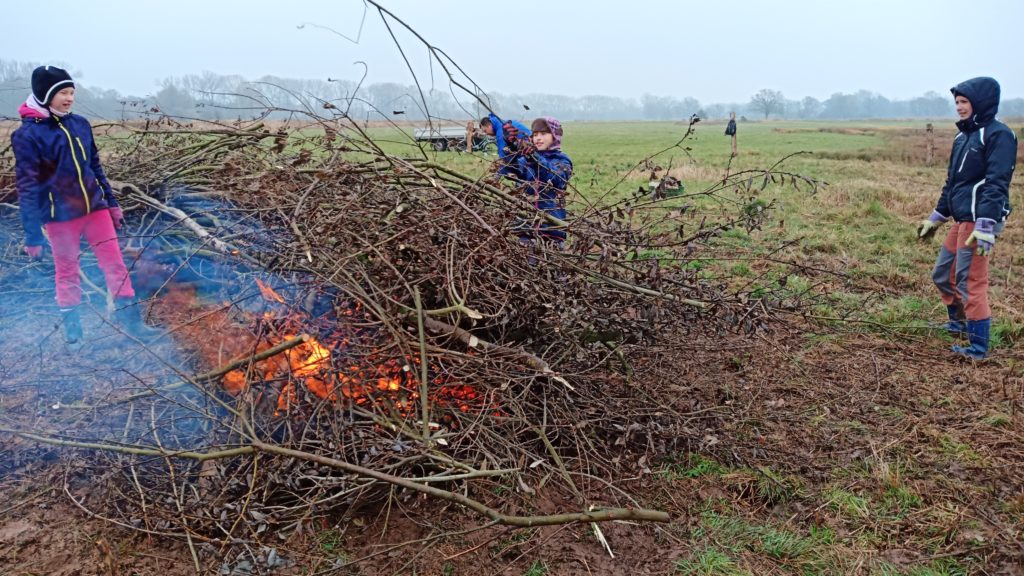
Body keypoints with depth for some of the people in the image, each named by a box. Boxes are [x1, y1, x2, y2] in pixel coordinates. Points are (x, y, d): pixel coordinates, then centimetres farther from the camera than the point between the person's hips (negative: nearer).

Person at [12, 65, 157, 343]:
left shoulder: (80, 124, 3)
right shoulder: (27, 135, -12)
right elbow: (27, 187, -12)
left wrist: (112, 203, 14)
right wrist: (32, 236, -12)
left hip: (95, 207, 4)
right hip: (61, 215, -4)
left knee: (115, 263, 3)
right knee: (67, 271, 9)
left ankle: (131, 319, 11)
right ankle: (71, 325, 25)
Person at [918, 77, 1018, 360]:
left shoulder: (998, 135, -11)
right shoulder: (964, 136, 16)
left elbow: (996, 183, -19)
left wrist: (986, 227, -26)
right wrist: (936, 218, 26)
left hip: (979, 221, -9)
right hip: (961, 220, 9)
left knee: (971, 282, -6)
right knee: (942, 275, 17)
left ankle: (978, 347, 3)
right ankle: (959, 323, 38)